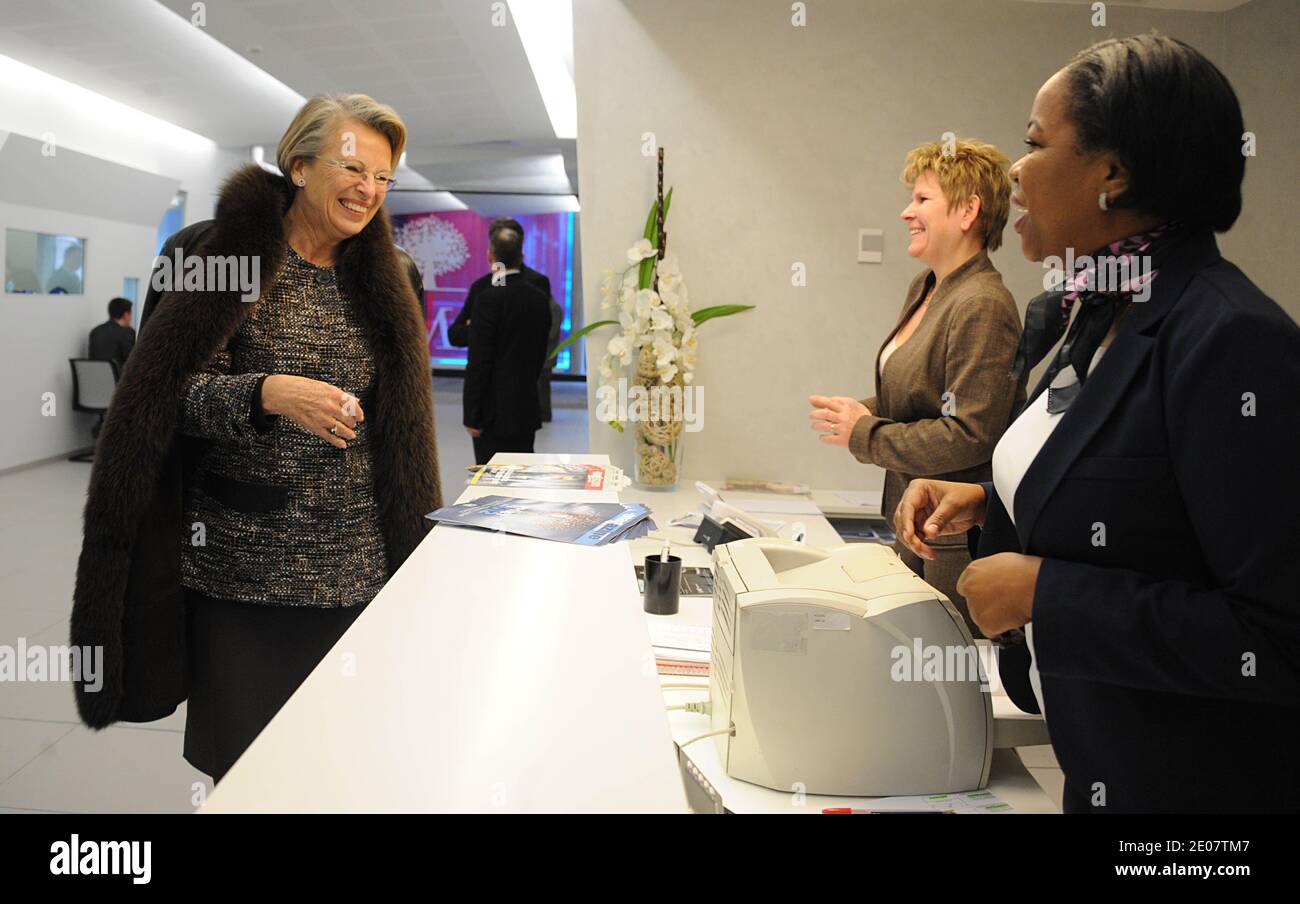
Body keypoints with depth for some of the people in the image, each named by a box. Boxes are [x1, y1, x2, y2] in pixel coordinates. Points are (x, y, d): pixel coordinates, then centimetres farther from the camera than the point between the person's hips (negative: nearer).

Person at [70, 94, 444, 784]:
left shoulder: (383, 279, 12)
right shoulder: (226, 253, 0)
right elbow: (177, 389, -7)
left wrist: (411, 549, 15)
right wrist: (269, 393, -27)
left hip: (354, 566, 3)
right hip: (239, 564, -2)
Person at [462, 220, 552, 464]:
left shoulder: (489, 297, -13)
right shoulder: (540, 297, 6)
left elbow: (479, 361, -14)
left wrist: (472, 416, -10)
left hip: (495, 412, -7)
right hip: (528, 408, 7)